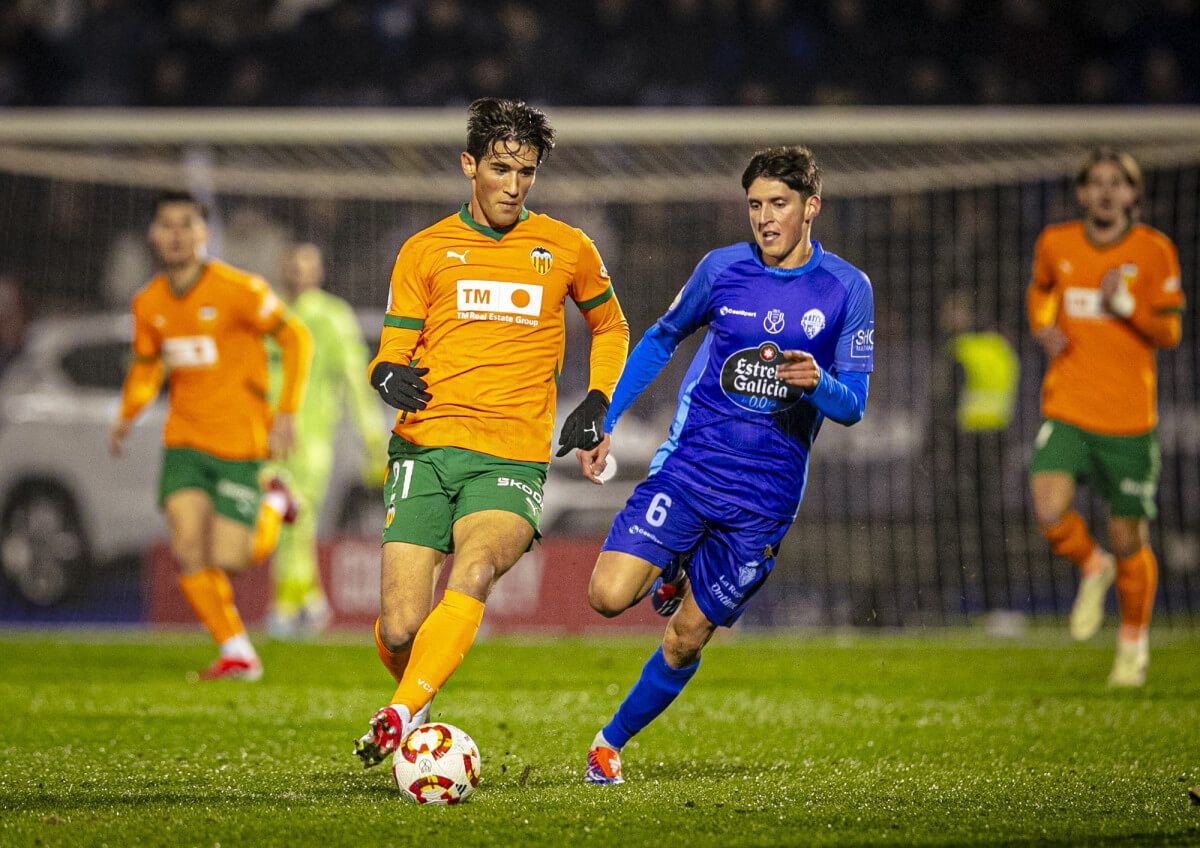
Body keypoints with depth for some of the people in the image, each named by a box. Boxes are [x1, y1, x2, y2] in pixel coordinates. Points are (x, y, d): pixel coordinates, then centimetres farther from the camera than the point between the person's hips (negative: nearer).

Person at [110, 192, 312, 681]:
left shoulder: (238, 290, -13)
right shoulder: (148, 304, 3)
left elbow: (295, 338, -5)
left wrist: (286, 413, -12)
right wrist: (127, 414, 1)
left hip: (239, 442, -4)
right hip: (183, 440, 4)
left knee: (227, 560, -8)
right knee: (188, 551, -11)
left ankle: (271, 507, 25)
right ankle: (238, 654, 3)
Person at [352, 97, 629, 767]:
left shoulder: (568, 250, 12)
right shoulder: (425, 252, 10)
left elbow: (611, 327, 29)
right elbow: (392, 354, 11)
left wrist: (598, 405, 14)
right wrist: (392, 377, -13)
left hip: (513, 460, 0)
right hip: (424, 450, 1)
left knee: (477, 569, -32)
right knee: (400, 628, -9)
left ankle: (403, 715, -36)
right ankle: (420, 709, 23)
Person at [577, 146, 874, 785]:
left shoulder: (847, 290, -3)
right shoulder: (722, 269, 1)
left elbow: (853, 405, -2)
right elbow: (661, 340, 17)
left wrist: (817, 383, -26)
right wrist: (604, 422, 12)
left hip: (766, 492, -1)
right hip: (690, 462, 1)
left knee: (688, 636, 3)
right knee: (609, 595, -17)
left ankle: (613, 742, 25)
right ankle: (669, 575, 17)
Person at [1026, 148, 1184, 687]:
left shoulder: (1154, 252, -4)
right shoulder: (1056, 244, 3)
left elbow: (1170, 331, -2)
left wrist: (1126, 305, -19)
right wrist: (1043, 326, 3)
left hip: (1128, 418, -1)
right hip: (1066, 409, 1)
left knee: (1128, 541, 4)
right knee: (1050, 515, -22)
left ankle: (1134, 640, 31)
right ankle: (1092, 568, 13)